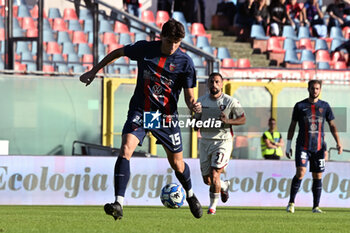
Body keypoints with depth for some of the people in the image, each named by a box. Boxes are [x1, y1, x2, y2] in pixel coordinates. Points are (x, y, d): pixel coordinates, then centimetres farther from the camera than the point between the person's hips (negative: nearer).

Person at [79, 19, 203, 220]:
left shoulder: (185, 62, -8)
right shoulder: (144, 49, -5)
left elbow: (189, 95, -2)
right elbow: (118, 52, 14)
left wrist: (193, 105, -26)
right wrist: (94, 71, 13)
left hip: (166, 115, 0)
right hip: (140, 112, 0)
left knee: (177, 164, 9)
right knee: (125, 150, -24)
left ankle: (190, 195, 43)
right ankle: (119, 204, -30)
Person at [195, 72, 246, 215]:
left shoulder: (230, 102, -5)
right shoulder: (201, 101, 6)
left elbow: (243, 119, 0)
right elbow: (196, 119, 16)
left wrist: (228, 121, -18)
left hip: (223, 141, -5)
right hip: (205, 141, 5)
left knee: (214, 174, -16)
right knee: (207, 179, 7)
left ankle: (213, 205, 1)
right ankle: (224, 186, 40)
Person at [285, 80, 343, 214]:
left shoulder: (325, 106, 8)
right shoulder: (300, 106, 4)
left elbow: (332, 126, 10)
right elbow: (292, 126, 8)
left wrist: (338, 143, -2)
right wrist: (288, 146, 5)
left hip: (318, 147, 2)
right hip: (302, 146, -2)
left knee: (317, 177, 3)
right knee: (301, 172, -17)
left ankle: (316, 206, 10)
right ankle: (291, 202, -8)